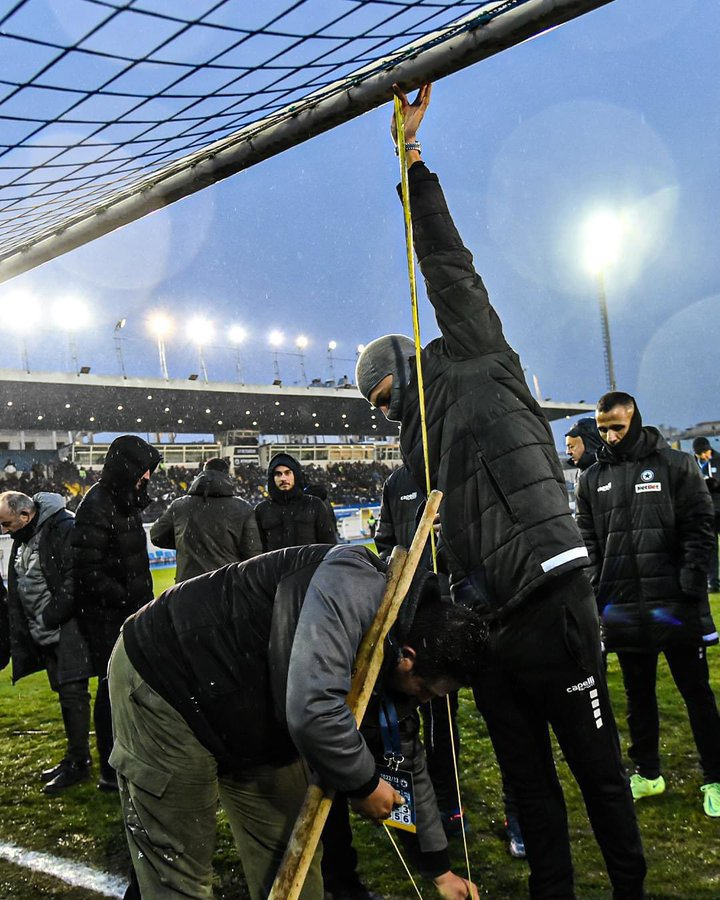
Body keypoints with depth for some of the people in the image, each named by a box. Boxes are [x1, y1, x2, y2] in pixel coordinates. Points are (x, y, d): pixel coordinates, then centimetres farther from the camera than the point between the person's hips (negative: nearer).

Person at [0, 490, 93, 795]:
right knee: (65, 693, 14)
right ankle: (74, 757, 24)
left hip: (68, 629, -9)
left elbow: (74, 580, -21)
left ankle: (78, 763, 4)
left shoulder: (64, 528, -15)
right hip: (44, 634, 9)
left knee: (73, 692, -6)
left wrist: (51, 617, -17)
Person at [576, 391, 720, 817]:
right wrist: (596, 592, 1)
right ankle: (647, 773, 29)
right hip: (623, 608, 4)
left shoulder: (676, 465, -2)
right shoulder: (594, 478, 8)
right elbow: (588, 542, 10)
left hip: (675, 605, -3)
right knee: (638, 693, 15)